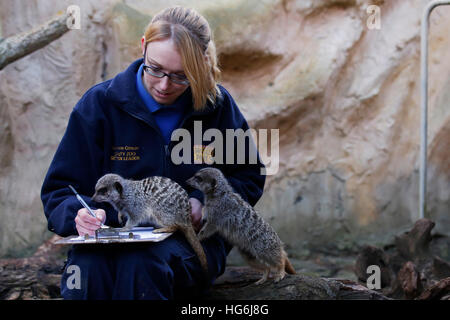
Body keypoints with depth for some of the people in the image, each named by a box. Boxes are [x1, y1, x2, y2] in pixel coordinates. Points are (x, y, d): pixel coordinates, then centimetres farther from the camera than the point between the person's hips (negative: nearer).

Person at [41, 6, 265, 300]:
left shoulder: (217, 106, 3)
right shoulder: (100, 103, -1)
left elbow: (249, 178, 15)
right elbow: (59, 190, 3)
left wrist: (205, 201, -5)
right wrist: (80, 213, -21)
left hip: (191, 238, 0)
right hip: (115, 237, 0)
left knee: (141, 263, -36)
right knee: (87, 269, -35)